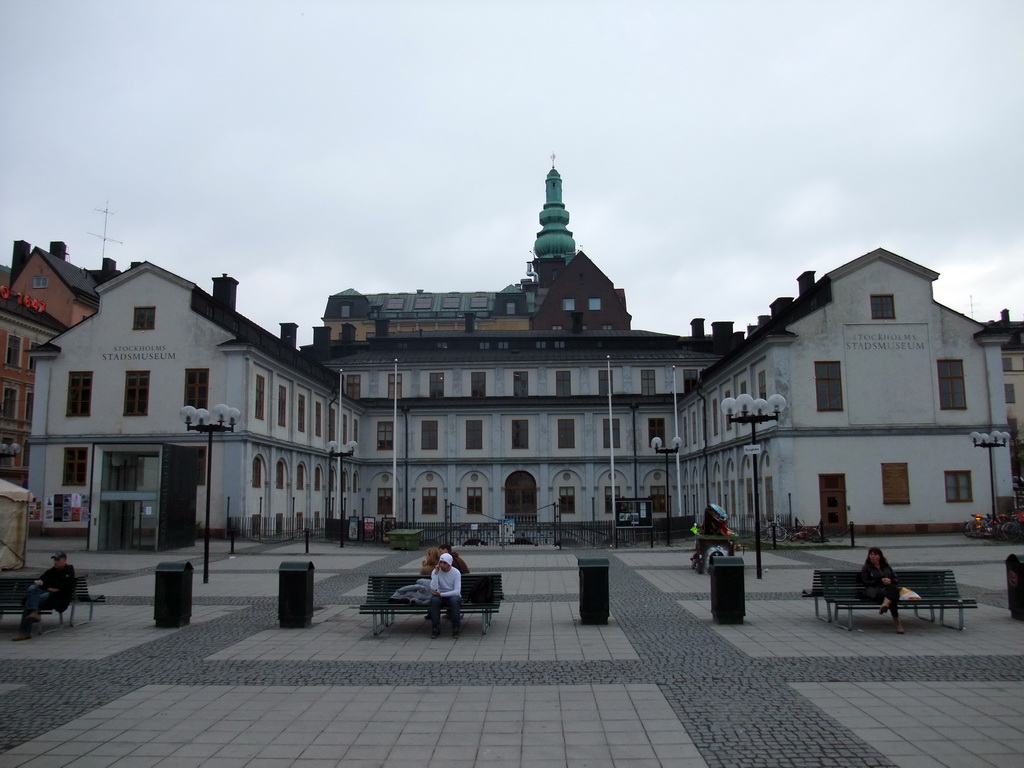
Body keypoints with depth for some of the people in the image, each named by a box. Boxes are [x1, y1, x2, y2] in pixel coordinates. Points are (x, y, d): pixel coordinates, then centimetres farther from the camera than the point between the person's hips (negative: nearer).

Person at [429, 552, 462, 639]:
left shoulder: (456, 573, -11)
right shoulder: (435, 571, -7)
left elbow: (457, 591, -18)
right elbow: (433, 588, -21)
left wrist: (440, 594, -22)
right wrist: (436, 573, -25)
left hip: (453, 595, -1)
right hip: (440, 596, 1)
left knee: (454, 600, -36)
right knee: (434, 599, -32)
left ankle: (456, 629, -23)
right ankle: (436, 629, -22)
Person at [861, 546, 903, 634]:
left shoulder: (886, 567, 30)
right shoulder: (866, 568, 20)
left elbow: (897, 580, 21)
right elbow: (865, 582, 4)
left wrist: (890, 581, -5)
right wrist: (881, 581, -7)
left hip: (891, 589, 2)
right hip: (874, 590, -2)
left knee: (892, 588, -40)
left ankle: (885, 604, -66)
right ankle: (896, 621, -52)